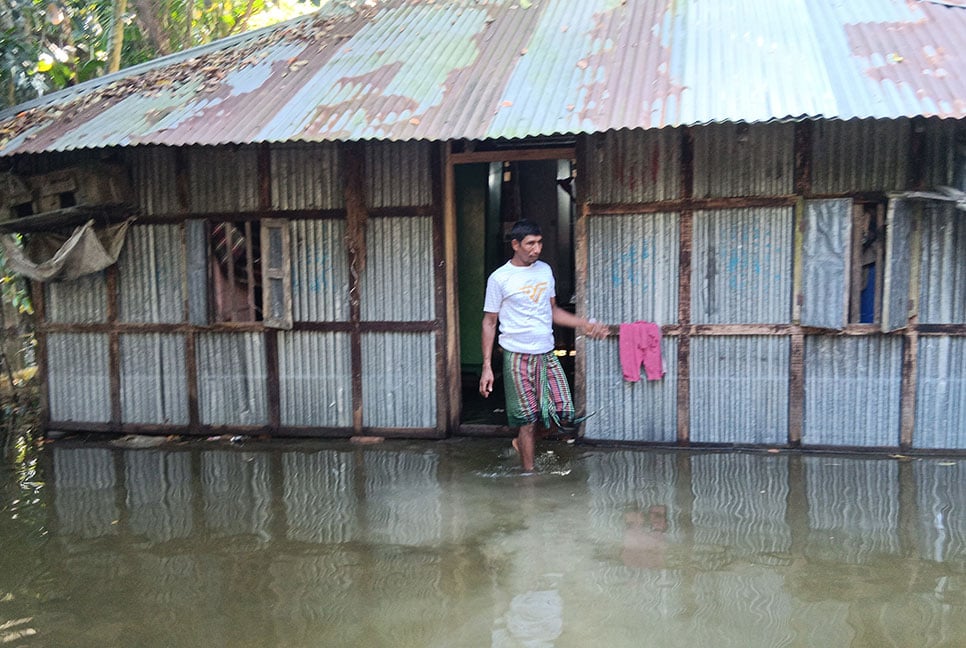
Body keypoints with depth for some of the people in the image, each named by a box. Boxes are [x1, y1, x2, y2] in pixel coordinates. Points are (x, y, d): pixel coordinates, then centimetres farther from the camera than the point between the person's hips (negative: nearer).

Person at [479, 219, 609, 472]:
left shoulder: (545, 270, 8)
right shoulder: (499, 278, -7)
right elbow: (489, 322, -3)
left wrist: (586, 325, 5)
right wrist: (487, 366, -8)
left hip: (547, 355, 5)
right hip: (518, 357, -5)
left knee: (564, 413, 0)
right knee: (528, 420, 0)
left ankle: (523, 442, 25)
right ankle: (529, 473, 16)